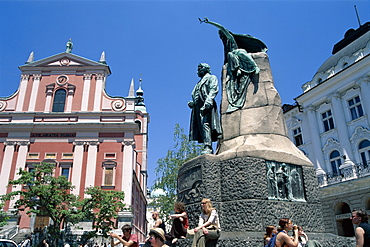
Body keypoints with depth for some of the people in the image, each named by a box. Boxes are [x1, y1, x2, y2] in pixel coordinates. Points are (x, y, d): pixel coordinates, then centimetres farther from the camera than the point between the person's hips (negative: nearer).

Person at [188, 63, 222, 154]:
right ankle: (207, 147, -3)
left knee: (205, 124, -21)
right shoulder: (199, 83, 35)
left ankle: (208, 147, -28)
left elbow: (213, 90, -7)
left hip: (206, 106, -8)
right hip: (198, 107, 8)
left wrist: (208, 101, -23)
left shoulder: (211, 78, 11)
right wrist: (192, 103, 9)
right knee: (201, 127, -2)